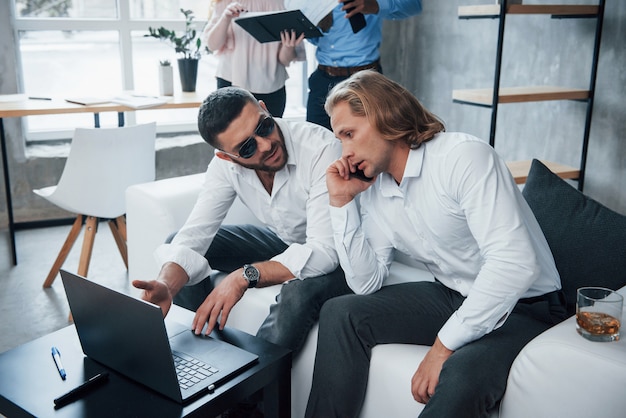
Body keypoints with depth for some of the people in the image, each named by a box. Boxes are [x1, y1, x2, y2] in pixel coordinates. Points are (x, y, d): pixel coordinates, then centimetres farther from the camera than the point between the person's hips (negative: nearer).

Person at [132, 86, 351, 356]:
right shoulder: (226, 164, -15)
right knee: (176, 244, -3)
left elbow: (325, 252, -37)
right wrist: (165, 285, -39)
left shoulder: (321, 148, -33)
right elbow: (194, 235, -19)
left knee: (299, 292, -39)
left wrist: (246, 275, -45)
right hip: (282, 241, 6)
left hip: (333, 256, -5)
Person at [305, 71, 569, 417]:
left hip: (522, 307, -6)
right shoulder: (373, 187, 2)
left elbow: (515, 264, -29)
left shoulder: (464, 156, -21)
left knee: (461, 376, -35)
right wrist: (341, 202, -7)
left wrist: (444, 345, -26)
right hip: (452, 297, 6)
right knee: (339, 314, -9)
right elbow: (366, 282, -1)